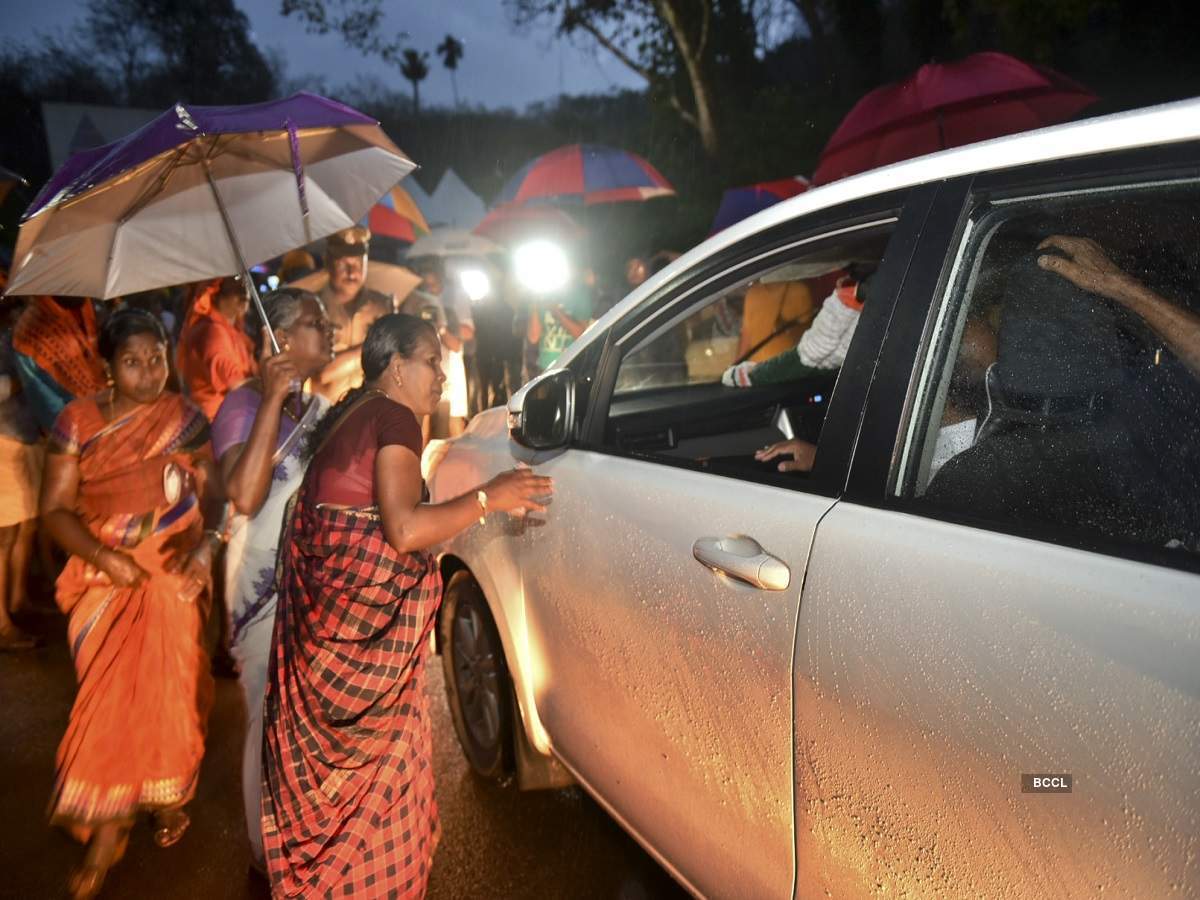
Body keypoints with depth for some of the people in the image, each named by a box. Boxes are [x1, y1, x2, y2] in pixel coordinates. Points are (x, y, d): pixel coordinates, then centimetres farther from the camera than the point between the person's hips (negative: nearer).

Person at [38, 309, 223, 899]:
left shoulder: (184, 418, -2)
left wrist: (206, 543, -20)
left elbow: (213, 493, -2)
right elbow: (55, 509, -4)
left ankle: (166, 794, 32)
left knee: (166, 690, 7)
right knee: (111, 697, 4)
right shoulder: (78, 420, -4)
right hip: (106, 578, 0)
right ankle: (111, 819, 22)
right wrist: (104, 556, -17)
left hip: (172, 574, 0)